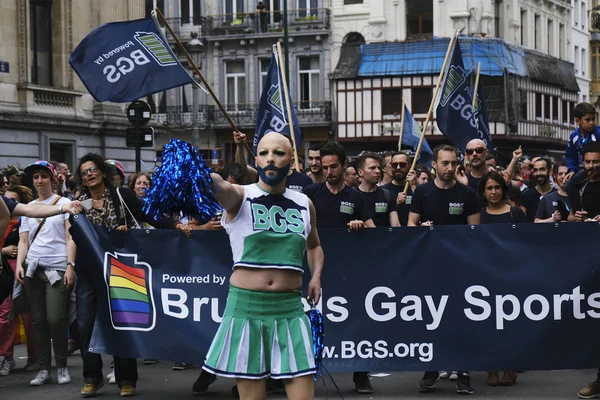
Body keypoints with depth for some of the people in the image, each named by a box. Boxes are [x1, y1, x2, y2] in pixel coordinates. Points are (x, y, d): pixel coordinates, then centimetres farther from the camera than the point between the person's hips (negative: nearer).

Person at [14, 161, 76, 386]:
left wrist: (70, 266, -10)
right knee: (39, 321, 3)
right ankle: (44, 369, 10)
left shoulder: (64, 203, 5)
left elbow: (70, 238, 0)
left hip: (57, 268, -4)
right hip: (34, 268, 4)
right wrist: (19, 265, -2)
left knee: (56, 319, -11)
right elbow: (23, 241, 14)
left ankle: (62, 367, 4)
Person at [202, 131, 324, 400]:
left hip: (290, 307, 3)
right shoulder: (240, 197, -4)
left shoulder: (304, 204, 9)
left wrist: (316, 275, 9)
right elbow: (219, 187, -29)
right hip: (246, 306, -3)